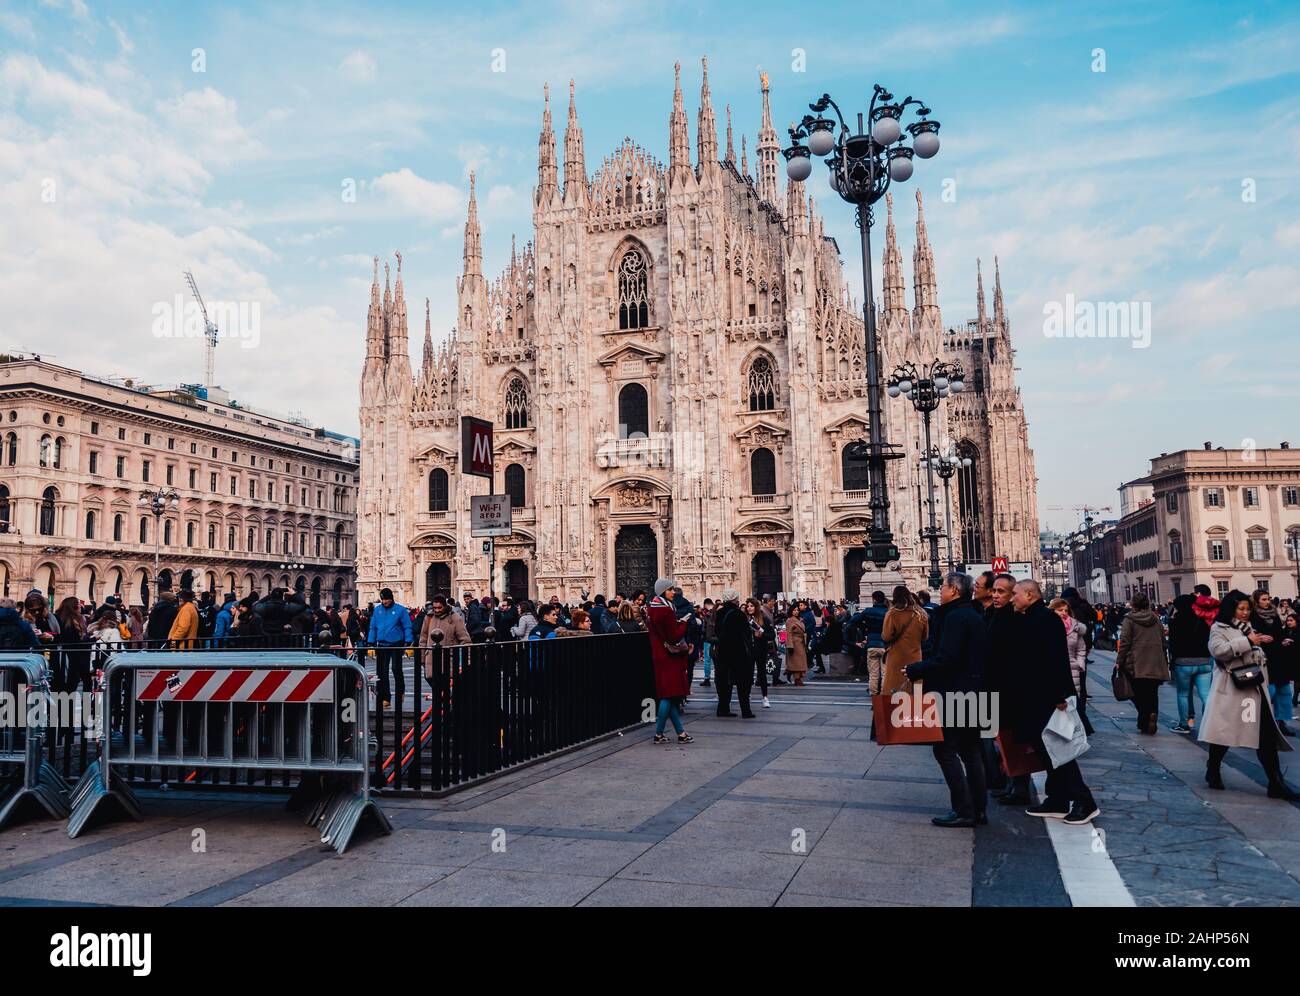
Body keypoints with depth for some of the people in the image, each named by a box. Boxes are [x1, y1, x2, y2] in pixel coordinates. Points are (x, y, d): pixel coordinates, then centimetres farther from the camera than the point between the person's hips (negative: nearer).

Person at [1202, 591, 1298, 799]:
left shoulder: (1248, 628, 20)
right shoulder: (1219, 628, -3)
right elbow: (1218, 650, -22)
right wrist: (1247, 641, -21)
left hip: (1255, 688, 7)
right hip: (1231, 690, -7)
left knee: (1267, 736, 0)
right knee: (1224, 733, 2)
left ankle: (1276, 784, 0)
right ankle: (1213, 772, 20)